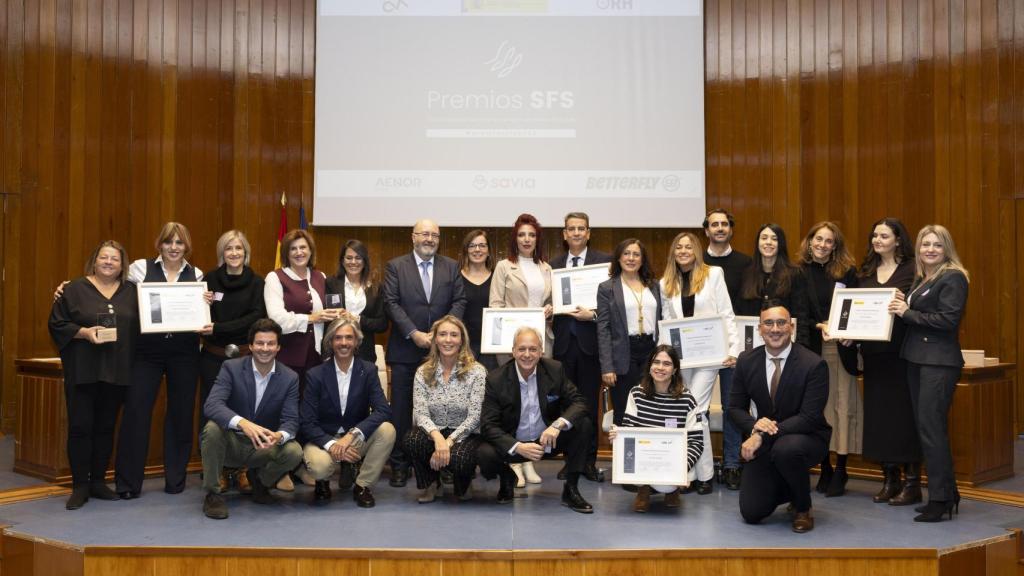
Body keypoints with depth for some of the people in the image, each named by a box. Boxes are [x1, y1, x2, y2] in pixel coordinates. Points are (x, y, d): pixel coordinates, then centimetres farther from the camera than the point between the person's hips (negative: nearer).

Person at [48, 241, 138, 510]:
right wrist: (84, 333, -16)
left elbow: (142, 326, 10)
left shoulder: (132, 292, 9)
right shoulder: (74, 290, 2)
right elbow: (57, 324, -1)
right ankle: (80, 486, 6)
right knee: (80, 427, -2)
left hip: (117, 372, 2)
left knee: (106, 427, 8)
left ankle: (98, 481, 18)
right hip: (82, 371, -2)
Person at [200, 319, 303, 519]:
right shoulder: (231, 368, -11)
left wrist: (279, 436, -36)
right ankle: (212, 494, -14)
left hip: (264, 448, 1)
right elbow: (211, 405, -25)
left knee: (294, 452, -27)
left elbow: (291, 420, -10)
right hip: (230, 443, -1)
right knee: (213, 427, -33)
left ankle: (259, 481, 8)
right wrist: (243, 423, -44)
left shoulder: (290, 378, -5)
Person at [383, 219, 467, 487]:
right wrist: (414, 333, -14)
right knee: (402, 409, 2)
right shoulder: (396, 266, 3)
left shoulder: (451, 267, 9)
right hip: (406, 350, -1)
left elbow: (459, 301, 3)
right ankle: (400, 464, 10)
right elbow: (391, 303, -5)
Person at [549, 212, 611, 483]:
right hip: (563, 340, 3)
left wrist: (593, 314, -15)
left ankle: (589, 461, 11)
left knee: (590, 403, 3)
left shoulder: (605, 261, 1)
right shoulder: (554, 264, 12)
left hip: (590, 341, -3)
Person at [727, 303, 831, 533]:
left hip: (807, 437, -4)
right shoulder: (746, 361, -3)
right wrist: (754, 425, -22)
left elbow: (809, 417, -22)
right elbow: (735, 407, 2)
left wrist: (762, 436, -29)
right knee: (751, 513, -5)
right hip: (765, 442, 4)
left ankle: (802, 508, -9)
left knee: (785, 449, -39)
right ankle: (785, 487, 30)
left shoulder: (814, 365, -17)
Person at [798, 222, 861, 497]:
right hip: (812, 348, 0)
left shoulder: (847, 272, 7)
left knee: (843, 406, -3)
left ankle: (840, 471, 5)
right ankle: (825, 470, 12)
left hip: (841, 348, 0)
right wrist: (819, 327, -13)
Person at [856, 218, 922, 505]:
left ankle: (912, 482, 4)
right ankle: (889, 479, 16)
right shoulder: (866, 272, 15)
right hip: (873, 352, 6)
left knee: (904, 413, -4)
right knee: (878, 413, 7)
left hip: (901, 352, -6)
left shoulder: (912, 270, -2)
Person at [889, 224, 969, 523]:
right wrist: (902, 306, -2)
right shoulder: (920, 279, 16)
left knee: (931, 428, -9)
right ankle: (946, 494, 20)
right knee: (926, 427, 11)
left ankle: (941, 499, -2)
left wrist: (908, 313, -13)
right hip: (917, 359, 9)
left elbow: (948, 320, -17)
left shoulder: (953, 278, -9)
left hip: (939, 361, -9)